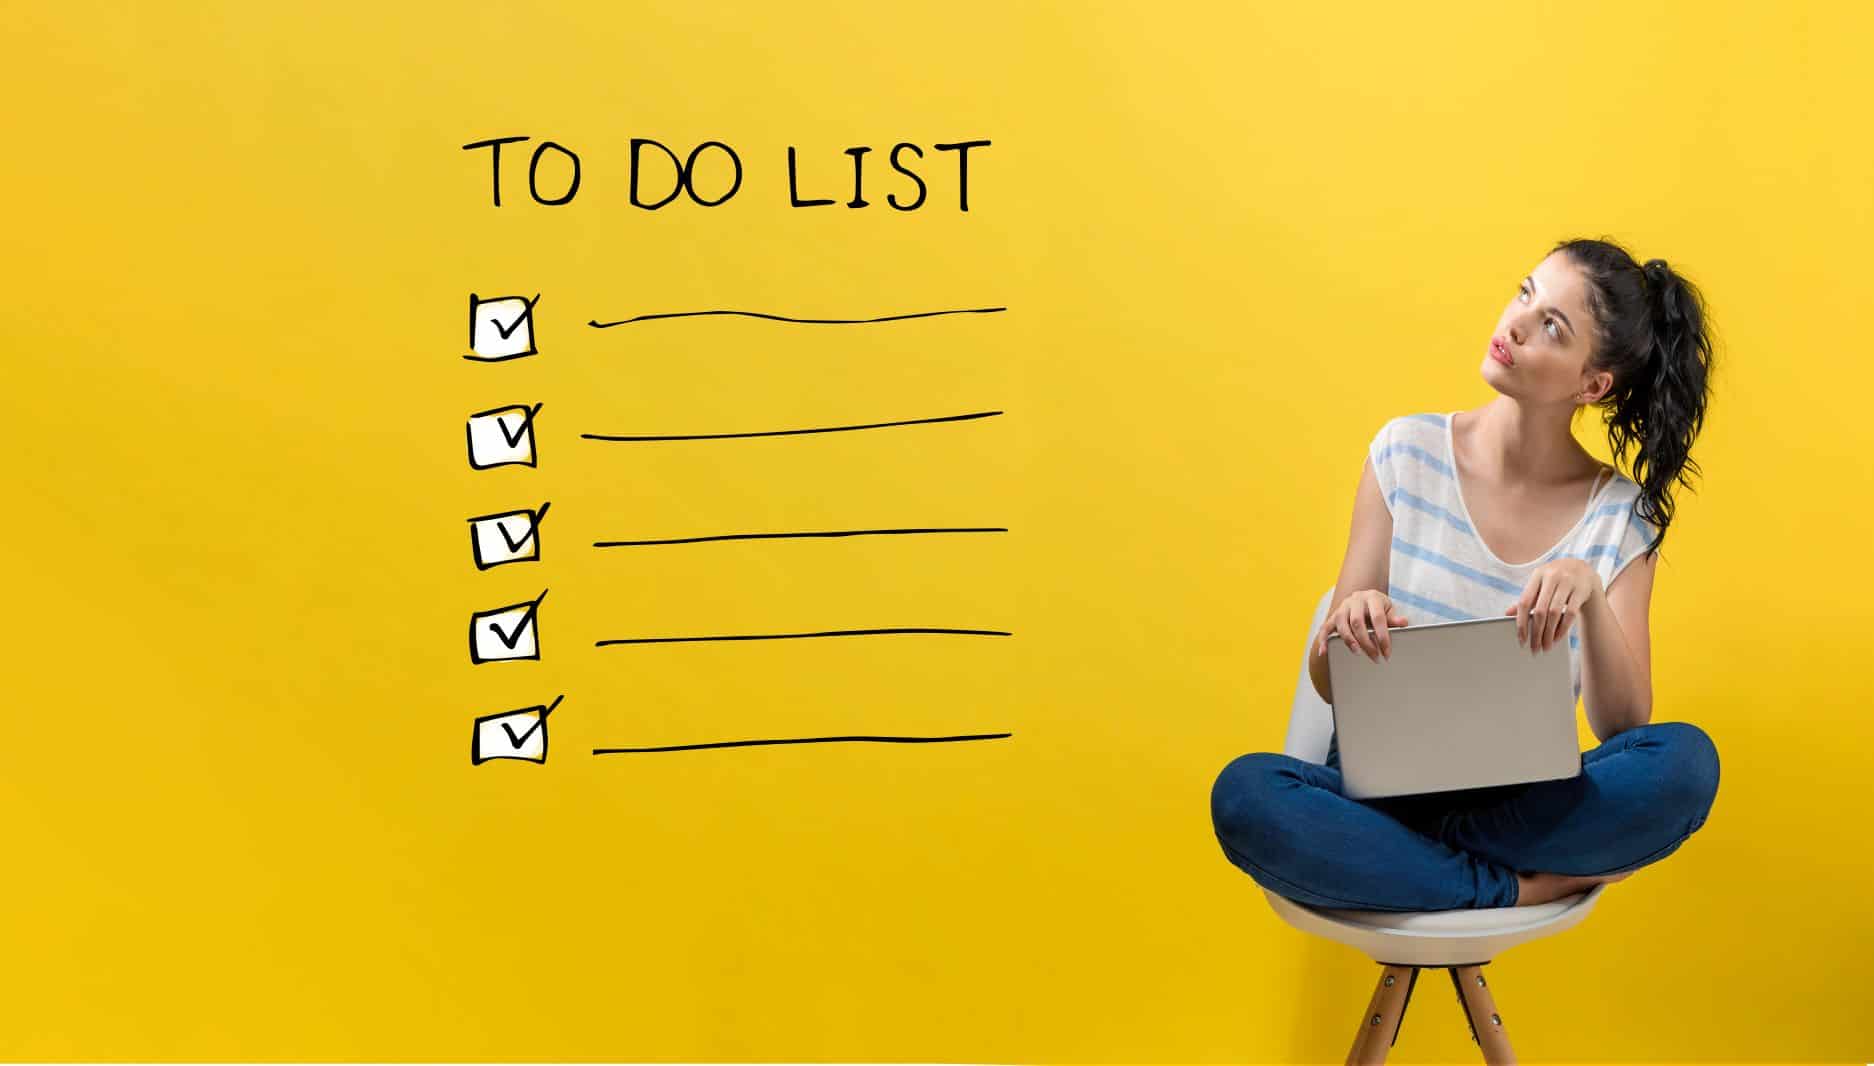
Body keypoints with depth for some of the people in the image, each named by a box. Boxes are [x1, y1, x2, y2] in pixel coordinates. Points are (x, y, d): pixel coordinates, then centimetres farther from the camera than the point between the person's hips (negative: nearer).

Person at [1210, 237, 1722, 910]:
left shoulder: (1620, 514, -2)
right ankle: (1524, 889, -17)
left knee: (1686, 761, -28)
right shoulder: (1408, 451, -3)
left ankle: (1398, 855, -17)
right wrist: (1347, 625, -27)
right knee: (1245, 794, -33)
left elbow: (1623, 726, -9)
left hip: (1524, 804, 1)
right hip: (1379, 784, 0)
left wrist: (1590, 595, -27)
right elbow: (1329, 684, -2)